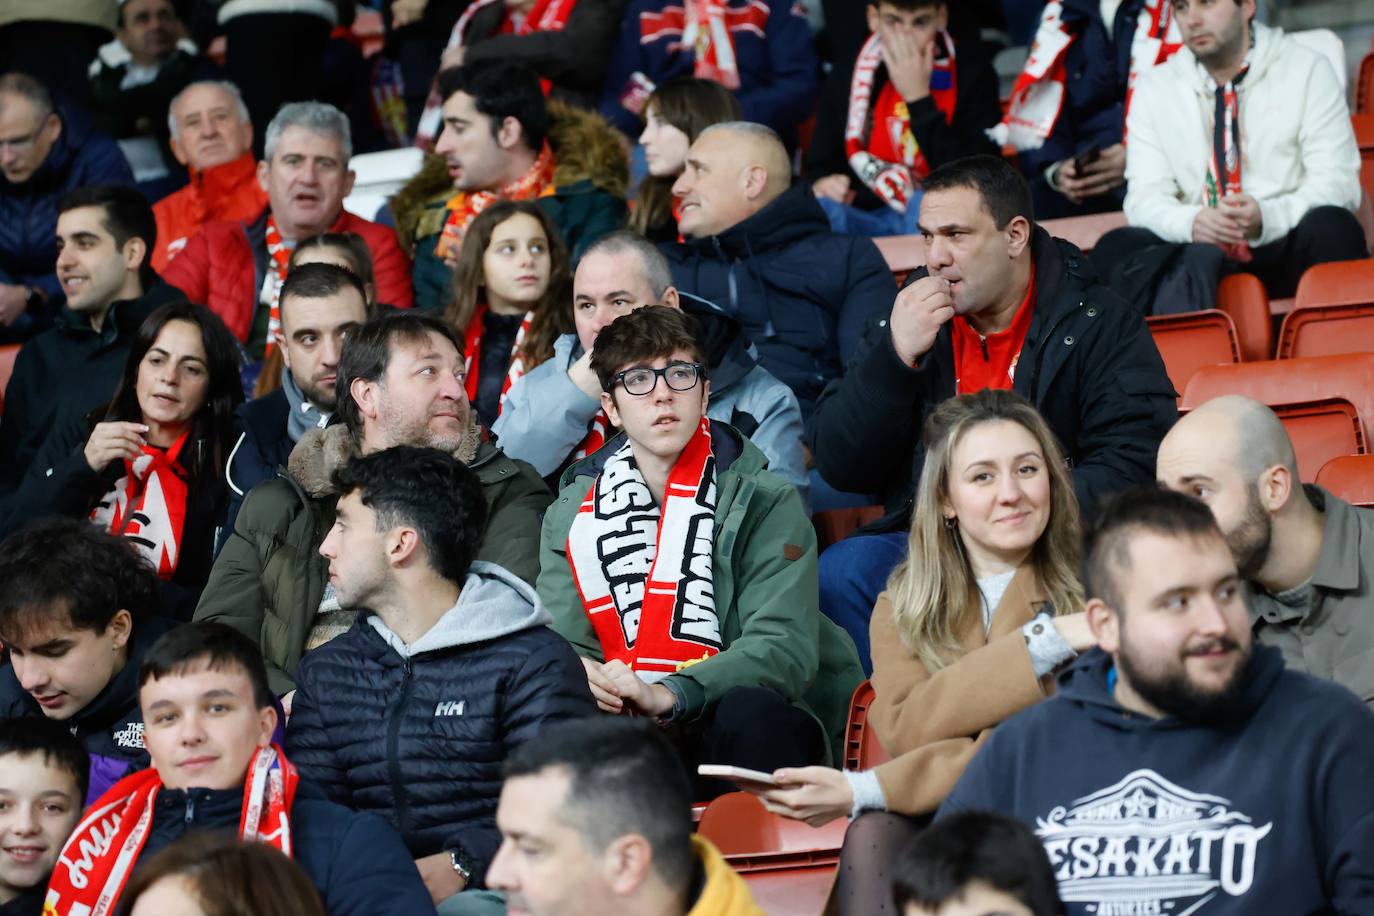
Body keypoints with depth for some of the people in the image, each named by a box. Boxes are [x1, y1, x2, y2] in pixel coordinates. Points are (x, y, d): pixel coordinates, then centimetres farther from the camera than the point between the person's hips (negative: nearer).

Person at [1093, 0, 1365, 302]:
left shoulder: (1308, 71, 4)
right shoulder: (1154, 88, 10)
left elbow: (1338, 184, -3)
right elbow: (1145, 196, 2)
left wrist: (1267, 217, -23)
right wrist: (1191, 221, -22)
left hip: (1289, 254, -1)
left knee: (1331, 227, -34)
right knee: (1116, 247, -27)